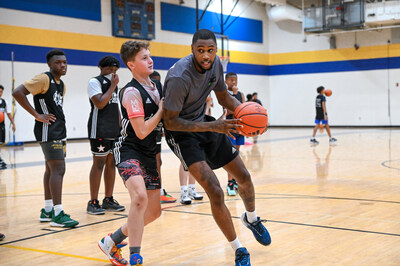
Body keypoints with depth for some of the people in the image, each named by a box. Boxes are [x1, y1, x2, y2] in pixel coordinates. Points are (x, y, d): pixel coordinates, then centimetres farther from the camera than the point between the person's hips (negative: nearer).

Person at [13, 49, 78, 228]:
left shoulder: (61, 84, 15)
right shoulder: (44, 79, -12)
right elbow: (18, 93, -21)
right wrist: (37, 115, -20)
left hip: (59, 131, 10)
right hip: (48, 132, -9)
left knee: (51, 169, 13)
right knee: (58, 169, -13)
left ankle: (47, 211, 21)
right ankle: (57, 214, -11)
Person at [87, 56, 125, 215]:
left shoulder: (113, 84, 20)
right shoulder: (95, 82, -4)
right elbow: (99, 103, -18)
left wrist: (120, 128, 18)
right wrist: (113, 86, -11)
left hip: (114, 131, 8)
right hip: (99, 130, -8)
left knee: (111, 163, 8)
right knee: (99, 163, -8)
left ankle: (108, 200, 15)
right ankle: (93, 202, -3)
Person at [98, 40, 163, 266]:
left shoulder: (158, 86, 7)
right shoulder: (132, 92, -17)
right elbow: (142, 132, -23)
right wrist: (162, 110, -15)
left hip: (149, 154, 8)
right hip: (129, 151, -8)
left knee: (154, 211, 11)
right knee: (140, 197, -33)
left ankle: (112, 241, 30)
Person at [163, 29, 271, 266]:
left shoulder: (215, 64, -7)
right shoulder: (180, 77, -30)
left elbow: (224, 97, 9)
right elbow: (170, 122, -27)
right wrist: (213, 126, -33)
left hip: (204, 122, 7)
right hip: (182, 132, -7)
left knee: (244, 177, 13)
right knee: (215, 193, -18)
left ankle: (251, 218, 46)